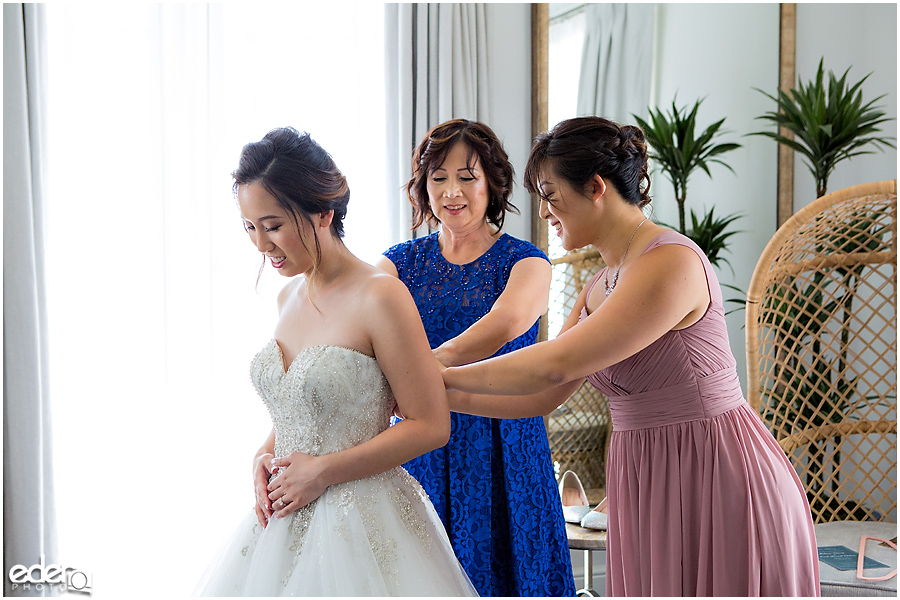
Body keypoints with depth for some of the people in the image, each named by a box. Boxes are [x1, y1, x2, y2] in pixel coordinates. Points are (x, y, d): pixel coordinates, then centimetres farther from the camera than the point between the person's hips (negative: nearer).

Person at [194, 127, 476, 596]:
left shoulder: (379, 297, -16)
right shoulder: (288, 296, 8)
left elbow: (430, 425, -15)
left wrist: (325, 471, -15)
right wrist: (266, 456, 0)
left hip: (363, 521, -7)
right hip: (285, 519, 7)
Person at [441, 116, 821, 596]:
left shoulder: (672, 263, -19)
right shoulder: (599, 287, 11)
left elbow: (556, 365, -22)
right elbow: (541, 398, 12)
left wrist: (444, 376, -13)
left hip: (714, 484, -8)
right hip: (647, 486, 8)